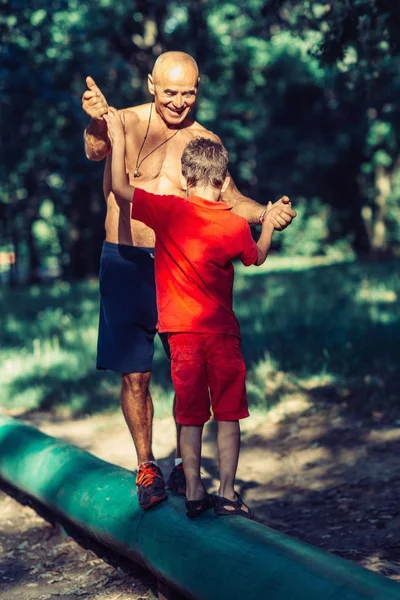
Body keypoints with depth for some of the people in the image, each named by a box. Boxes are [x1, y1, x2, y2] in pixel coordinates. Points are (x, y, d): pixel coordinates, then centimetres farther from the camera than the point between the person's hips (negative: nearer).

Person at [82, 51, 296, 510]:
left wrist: (267, 213, -16)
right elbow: (96, 152, -25)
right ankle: (146, 467, 17)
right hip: (126, 264, -2)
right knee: (134, 374, 1)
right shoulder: (126, 122, -4)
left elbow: (229, 199, 6)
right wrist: (97, 123, -49)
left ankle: (185, 465, 20)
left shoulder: (203, 141, 5)